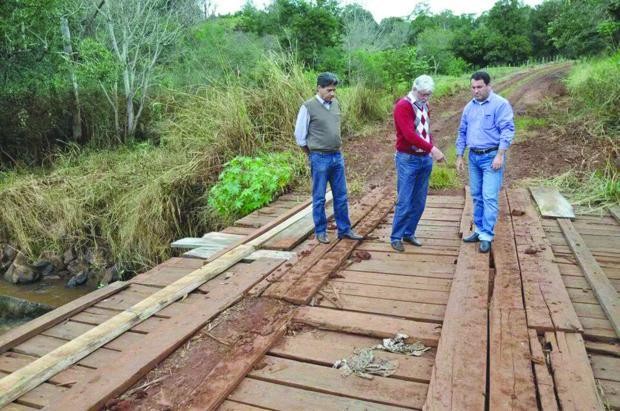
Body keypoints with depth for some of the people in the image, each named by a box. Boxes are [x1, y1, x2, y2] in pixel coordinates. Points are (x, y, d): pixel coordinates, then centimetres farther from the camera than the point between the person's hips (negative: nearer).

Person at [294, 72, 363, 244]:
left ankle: (344, 230, 21)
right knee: (319, 198, 6)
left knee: (341, 197, 11)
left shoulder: (335, 103, 6)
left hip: (337, 156, 6)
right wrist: (314, 153, 4)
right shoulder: (308, 107, -11)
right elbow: (300, 136, -5)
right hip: (320, 159, -5)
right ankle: (320, 231, 19)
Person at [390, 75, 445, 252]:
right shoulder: (403, 106, -13)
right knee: (404, 201, -4)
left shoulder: (424, 105, 12)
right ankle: (396, 237, 8)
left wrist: (432, 150, 4)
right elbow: (409, 134, -24)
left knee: (419, 201, 10)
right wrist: (432, 149, -28)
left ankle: (409, 233, 23)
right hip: (408, 159, -7)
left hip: (425, 159, 7)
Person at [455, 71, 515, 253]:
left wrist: (500, 156, -20)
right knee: (477, 196, 12)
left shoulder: (500, 104, -8)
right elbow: (462, 132, 16)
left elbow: (507, 130, -13)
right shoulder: (469, 107, 11)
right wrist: (459, 157, 13)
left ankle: (487, 236, -2)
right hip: (473, 157, 6)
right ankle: (480, 230, 23)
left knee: (489, 197, -7)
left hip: (491, 157, -6)